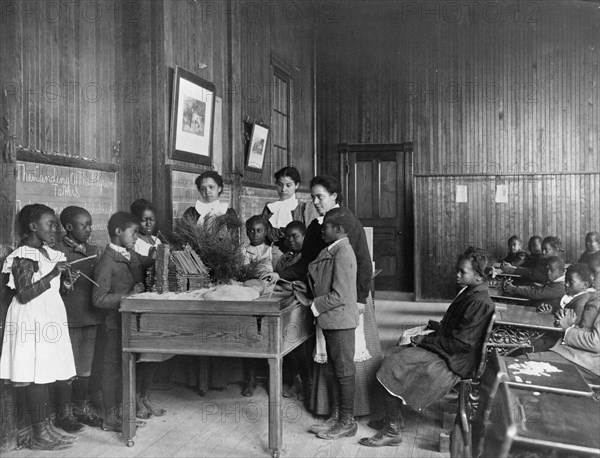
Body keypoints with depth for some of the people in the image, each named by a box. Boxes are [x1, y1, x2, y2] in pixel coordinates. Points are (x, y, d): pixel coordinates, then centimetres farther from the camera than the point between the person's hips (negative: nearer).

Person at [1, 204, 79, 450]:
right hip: (33, 322, -8)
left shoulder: (47, 253, 14)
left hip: (50, 319, 9)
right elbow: (24, 295, -19)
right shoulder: (24, 257, -12)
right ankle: (39, 435, 6)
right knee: (37, 377, -4)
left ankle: (46, 426, 21)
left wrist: (66, 281, 1)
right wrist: (52, 274, -22)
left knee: (51, 374, 10)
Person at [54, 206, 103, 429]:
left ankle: (82, 408, 26)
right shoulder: (57, 250, -7)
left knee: (86, 367, 14)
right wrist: (64, 281, -22)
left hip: (91, 316, 6)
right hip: (69, 318, -6)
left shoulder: (94, 251, 11)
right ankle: (65, 412, 15)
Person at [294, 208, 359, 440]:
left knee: (344, 371, 2)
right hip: (332, 320, 10)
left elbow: (340, 295, -23)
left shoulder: (342, 254, -19)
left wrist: (312, 304, -15)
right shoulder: (330, 251, 11)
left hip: (340, 320, -10)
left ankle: (347, 423, 14)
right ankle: (344, 418, 28)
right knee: (335, 370, 16)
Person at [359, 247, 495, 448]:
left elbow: (460, 343, -24)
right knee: (396, 354, 7)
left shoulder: (479, 302, -22)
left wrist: (425, 340, -16)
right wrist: (440, 326, 7)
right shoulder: (470, 292, 9)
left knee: (393, 364, -14)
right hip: (446, 351, 11)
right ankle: (393, 418, 11)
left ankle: (392, 431, -3)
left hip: (453, 362, -10)